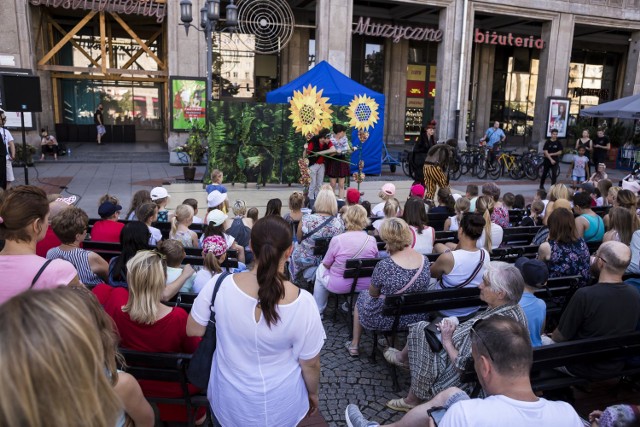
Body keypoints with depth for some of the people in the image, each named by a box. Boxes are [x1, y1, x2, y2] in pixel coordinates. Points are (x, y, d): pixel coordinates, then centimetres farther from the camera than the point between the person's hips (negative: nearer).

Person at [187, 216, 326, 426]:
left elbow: (192, 331, -6)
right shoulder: (302, 302, -28)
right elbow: (311, 364, -14)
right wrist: (313, 394, 6)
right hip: (281, 405, -1)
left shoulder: (220, 285, -23)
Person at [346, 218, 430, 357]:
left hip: (386, 320, -5)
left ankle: (354, 345, 37)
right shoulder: (425, 261, -11)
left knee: (362, 296, 26)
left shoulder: (385, 265, -29)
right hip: (417, 319, 5)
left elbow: (373, 293, -12)